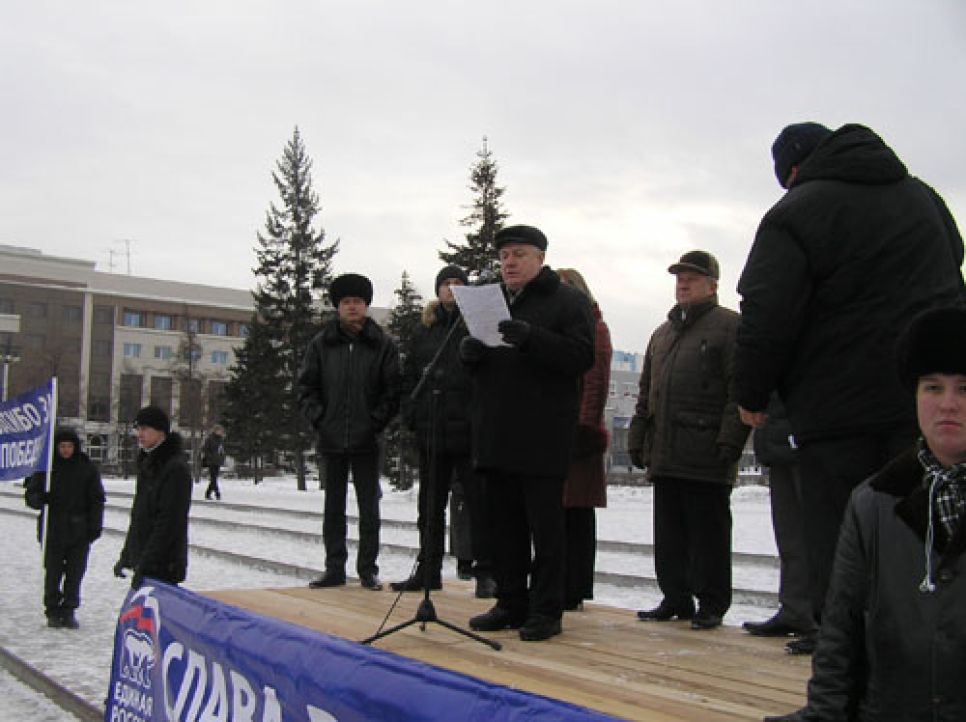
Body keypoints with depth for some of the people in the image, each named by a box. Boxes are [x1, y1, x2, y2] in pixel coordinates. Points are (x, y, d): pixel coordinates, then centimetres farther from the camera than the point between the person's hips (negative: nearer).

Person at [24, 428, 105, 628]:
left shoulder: (87, 468, 3)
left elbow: (97, 499, 6)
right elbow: (30, 495, 2)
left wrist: (95, 525, -1)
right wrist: (39, 498, -21)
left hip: (79, 531, 1)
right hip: (52, 530, 0)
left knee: (75, 574, 4)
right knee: (53, 573, 4)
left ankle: (69, 612, 15)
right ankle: (53, 611, 17)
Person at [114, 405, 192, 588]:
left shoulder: (176, 468, -15)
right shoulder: (148, 463, 15)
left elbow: (168, 523, -20)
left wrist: (146, 563, -21)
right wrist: (126, 555, 20)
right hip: (144, 561, 9)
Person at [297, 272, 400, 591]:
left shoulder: (383, 344, 0)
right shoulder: (321, 343, 4)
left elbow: (393, 389, 0)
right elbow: (306, 387, 6)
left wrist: (376, 421, -9)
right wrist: (319, 419, -4)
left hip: (366, 441, -2)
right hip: (331, 440, 2)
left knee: (369, 507, 4)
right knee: (334, 507, 9)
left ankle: (367, 569, 12)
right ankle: (334, 569, 17)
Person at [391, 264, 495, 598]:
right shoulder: (424, 330, 14)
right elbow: (408, 376, 18)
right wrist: (412, 412, 5)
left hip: (469, 432, -5)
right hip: (431, 432, 5)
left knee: (478, 503, -1)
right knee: (430, 505, 13)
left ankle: (485, 573, 5)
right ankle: (428, 570, 23)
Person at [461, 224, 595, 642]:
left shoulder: (568, 301, -1)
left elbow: (581, 356, -13)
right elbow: (476, 362, 23)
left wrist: (531, 338, -25)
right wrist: (468, 351, -1)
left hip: (542, 439, -6)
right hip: (496, 437, 7)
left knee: (545, 527, -1)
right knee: (504, 526, 11)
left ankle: (546, 610, 6)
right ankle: (511, 604, 21)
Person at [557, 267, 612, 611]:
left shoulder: (593, 328, -1)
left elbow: (597, 383, -10)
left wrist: (586, 427, -17)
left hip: (577, 433, -7)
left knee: (577, 515, -1)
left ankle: (574, 590, 4)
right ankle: (560, 589, 12)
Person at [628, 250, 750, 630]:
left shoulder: (730, 326, -1)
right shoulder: (662, 334, 21)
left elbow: (740, 391, -9)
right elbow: (646, 394, 23)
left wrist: (729, 442, -16)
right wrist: (637, 440, 15)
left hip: (706, 455, -7)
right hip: (665, 454, 7)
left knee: (708, 531, 0)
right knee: (669, 531, 10)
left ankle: (711, 603, 9)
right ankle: (675, 597, 20)